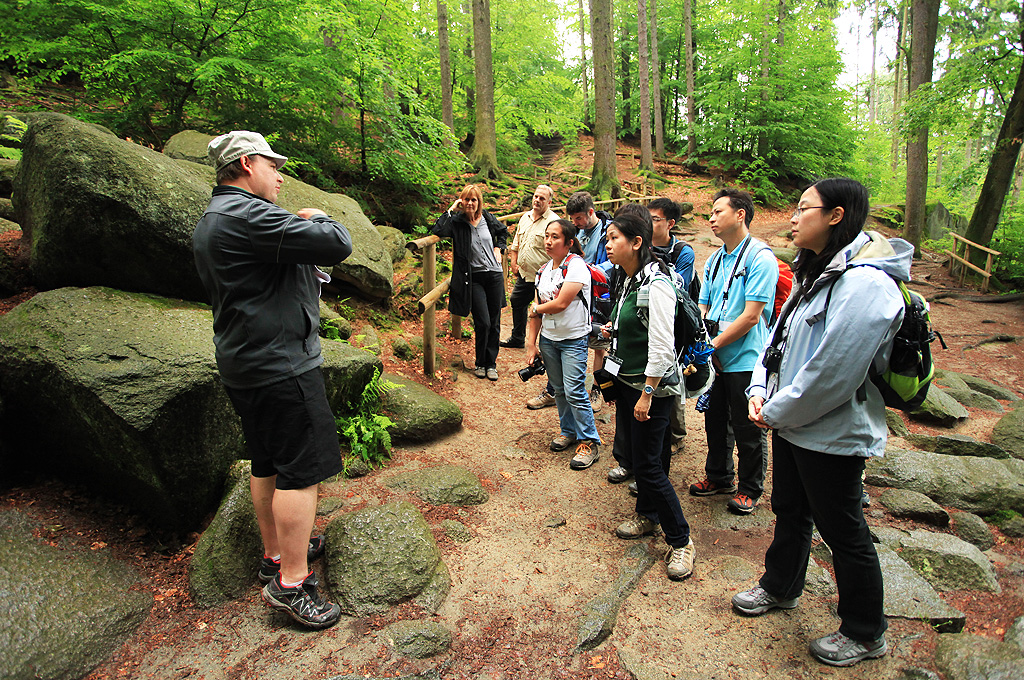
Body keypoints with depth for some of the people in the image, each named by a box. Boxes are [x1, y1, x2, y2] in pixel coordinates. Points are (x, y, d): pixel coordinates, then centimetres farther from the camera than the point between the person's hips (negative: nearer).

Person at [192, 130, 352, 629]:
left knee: (268, 465, 19)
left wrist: (302, 275, 13)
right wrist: (318, 218, -1)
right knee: (302, 470, -4)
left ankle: (276, 553, 33)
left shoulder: (210, 222, 16)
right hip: (280, 363, -11)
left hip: (245, 363, 11)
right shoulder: (250, 215, -19)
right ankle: (291, 583, 4)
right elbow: (338, 244, -23)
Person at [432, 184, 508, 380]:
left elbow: (503, 231, 26)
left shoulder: (487, 218, 6)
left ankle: (491, 364, 20)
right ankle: (480, 363, 11)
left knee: (494, 323, 6)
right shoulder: (457, 222, -3)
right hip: (474, 278, -3)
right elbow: (439, 230, -23)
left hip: (494, 276, 4)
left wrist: (498, 248, 12)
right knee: (483, 323, -10)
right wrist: (450, 210, -15)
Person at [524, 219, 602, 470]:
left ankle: (589, 443, 4)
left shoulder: (576, 265, -14)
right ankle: (568, 431, 32)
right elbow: (537, 310, 11)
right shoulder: (543, 270, 9)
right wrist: (531, 344, 9)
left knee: (574, 391, -8)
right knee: (559, 389, 14)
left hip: (573, 339, -7)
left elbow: (560, 304, -21)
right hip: (548, 339, 7)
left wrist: (537, 309, -2)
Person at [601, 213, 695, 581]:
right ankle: (647, 515, 39)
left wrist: (647, 393, -22)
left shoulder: (656, 284, -21)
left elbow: (661, 346, -24)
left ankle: (681, 541, 12)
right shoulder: (626, 279, 8)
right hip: (626, 379, 9)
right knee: (632, 448, 18)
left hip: (651, 384, -9)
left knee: (648, 464, -4)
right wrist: (613, 329, 8)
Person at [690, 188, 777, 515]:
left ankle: (749, 489, 26)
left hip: (745, 360, -7)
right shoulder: (714, 260, 11)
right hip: (715, 358, 7)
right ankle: (719, 477, 38)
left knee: (747, 429, 7)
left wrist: (713, 344, -14)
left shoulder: (760, 258, -13)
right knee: (715, 421, 19)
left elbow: (750, 316, -18)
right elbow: (702, 309, 10)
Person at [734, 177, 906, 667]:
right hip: (791, 424, 9)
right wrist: (761, 390, -2)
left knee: (843, 533, 9)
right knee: (790, 511, 25)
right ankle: (780, 587, 48)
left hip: (832, 436, -9)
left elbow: (832, 375, -27)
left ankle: (865, 635, 32)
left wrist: (777, 412, -15)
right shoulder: (817, 273, 7)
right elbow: (781, 337, 11)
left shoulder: (864, 283, -25)